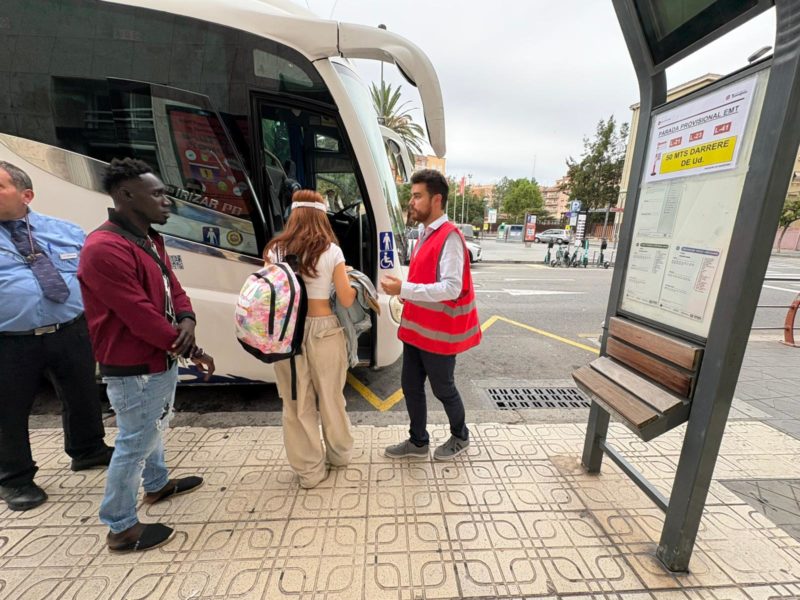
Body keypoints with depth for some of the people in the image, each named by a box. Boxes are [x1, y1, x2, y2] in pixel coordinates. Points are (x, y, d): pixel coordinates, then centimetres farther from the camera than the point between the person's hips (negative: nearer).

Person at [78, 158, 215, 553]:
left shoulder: (150, 239, 7)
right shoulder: (105, 250, -24)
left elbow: (172, 286, 9)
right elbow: (140, 316, -26)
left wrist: (186, 320, -12)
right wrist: (191, 351, -16)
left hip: (161, 359, 10)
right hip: (135, 371, -10)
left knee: (153, 429, 26)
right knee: (135, 443, 6)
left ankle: (157, 484, 49)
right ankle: (121, 529, 27)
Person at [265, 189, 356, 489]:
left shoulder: (275, 250, 2)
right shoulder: (331, 251, -6)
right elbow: (346, 300, -5)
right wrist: (354, 285, 15)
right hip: (323, 331, -1)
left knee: (297, 402, 14)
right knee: (331, 397, 18)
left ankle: (309, 469, 29)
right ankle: (339, 453, 40)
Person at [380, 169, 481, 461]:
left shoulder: (450, 237, -18)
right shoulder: (425, 235, 11)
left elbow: (451, 288, -27)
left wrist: (404, 289, -28)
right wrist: (401, 287, 7)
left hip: (438, 332, -8)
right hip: (417, 328, 8)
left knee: (443, 389, 12)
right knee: (411, 386, 16)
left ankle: (460, 437, 39)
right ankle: (418, 441, 36)